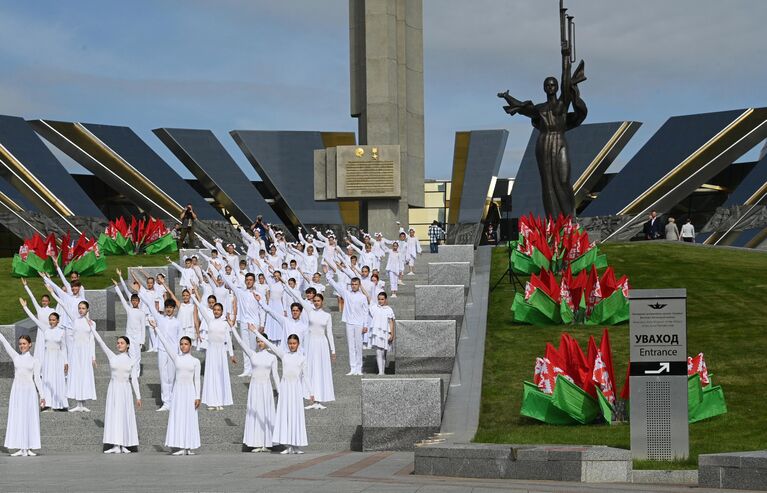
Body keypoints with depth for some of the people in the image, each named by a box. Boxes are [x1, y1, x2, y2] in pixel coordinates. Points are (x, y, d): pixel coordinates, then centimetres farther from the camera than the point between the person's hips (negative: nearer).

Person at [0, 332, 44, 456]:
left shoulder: (34, 361, 4)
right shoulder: (15, 357, 8)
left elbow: (37, 378, 2)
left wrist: (41, 395, -3)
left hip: (29, 391, -2)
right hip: (17, 390, 2)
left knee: (29, 418, -1)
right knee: (17, 418, -1)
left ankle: (28, 448, 3)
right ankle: (21, 448, 3)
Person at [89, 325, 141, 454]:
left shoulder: (132, 361, 3)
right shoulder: (112, 356, 3)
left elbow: (134, 379, 4)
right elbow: (101, 343, -3)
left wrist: (138, 396, 2)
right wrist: (92, 329, -9)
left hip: (125, 389, 0)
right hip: (113, 388, 0)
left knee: (125, 415, 1)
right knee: (113, 415, -2)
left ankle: (124, 445, 5)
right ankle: (116, 445, -2)